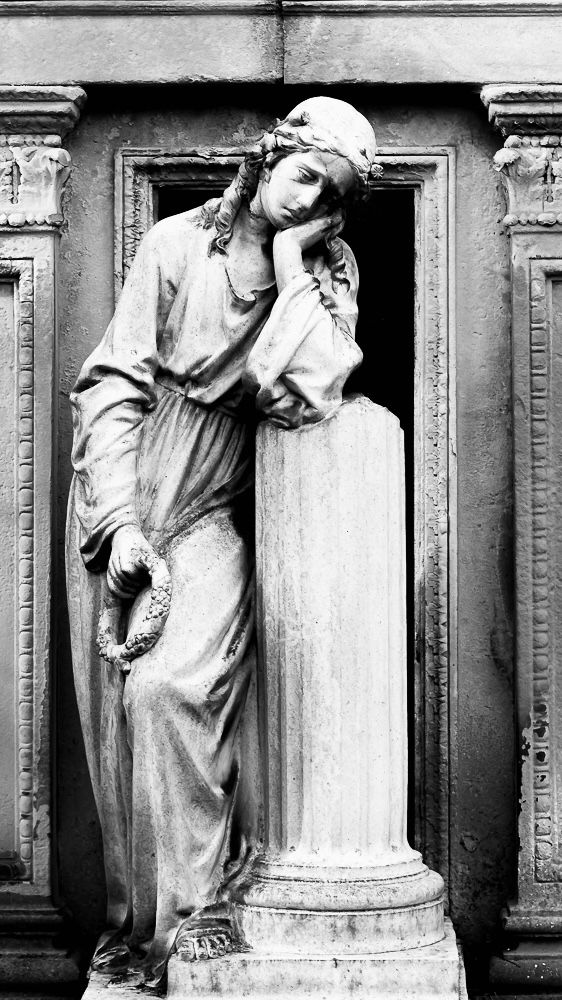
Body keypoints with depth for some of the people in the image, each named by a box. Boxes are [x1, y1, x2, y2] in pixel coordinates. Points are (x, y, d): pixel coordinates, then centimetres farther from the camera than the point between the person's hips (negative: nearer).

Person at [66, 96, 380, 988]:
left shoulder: (330, 275, -1)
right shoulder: (179, 244, -2)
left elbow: (299, 396, -18)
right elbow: (111, 385, -6)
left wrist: (291, 263, -15)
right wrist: (120, 521, -15)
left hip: (211, 517, -1)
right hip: (117, 506, 2)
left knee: (172, 688, -27)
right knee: (113, 724, 5)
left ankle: (192, 914, -17)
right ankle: (132, 926, 19)